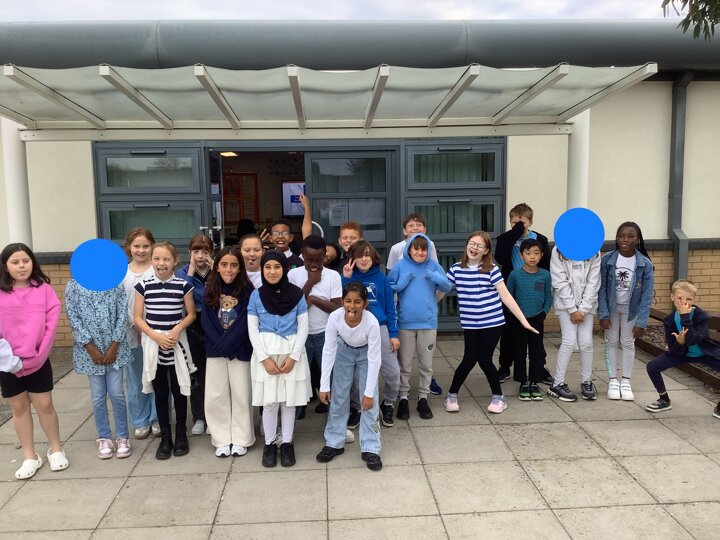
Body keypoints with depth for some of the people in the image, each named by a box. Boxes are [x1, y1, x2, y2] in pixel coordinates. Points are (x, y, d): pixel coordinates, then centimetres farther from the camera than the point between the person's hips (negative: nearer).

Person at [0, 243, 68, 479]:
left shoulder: (44, 289, -4)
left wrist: (36, 355, -13)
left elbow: (51, 324, -8)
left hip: (38, 361, -1)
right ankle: (30, 456, 24)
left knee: (44, 405, 7)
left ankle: (56, 449, 25)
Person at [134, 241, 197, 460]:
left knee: (178, 390, 7)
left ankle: (181, 434, 22)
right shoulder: (143, 286, -2)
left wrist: (176, 330, -14)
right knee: (160, 392, 9)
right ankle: (165, 437, 20)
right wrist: (156, 336, -13)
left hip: (177, 344, -1)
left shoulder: (183, 285, -5)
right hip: (153, 344, 1)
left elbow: (191, 314, 2)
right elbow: (138, 318, 0)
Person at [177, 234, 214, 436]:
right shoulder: (183, 272, 1)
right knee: (196, 374, 9)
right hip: (193, 327, 1)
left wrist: (214, 271, -17)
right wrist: (191, 271, -14)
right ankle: (198, 418, 22)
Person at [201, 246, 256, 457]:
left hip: (240, 350, -3)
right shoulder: (210, 290, 2)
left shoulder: (247, 290, -7)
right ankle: (222, 440, 18)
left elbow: (245, 322, -12)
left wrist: (227, 344, -17)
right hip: (215, 349, 3)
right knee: (216, 396, 5)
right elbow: (206, 321, -2)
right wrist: (219, 344, -13)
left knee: (241, 394, 4)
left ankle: (240, 439, 17)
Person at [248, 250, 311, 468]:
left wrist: (293, 357, -10)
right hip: (265, 353, 0)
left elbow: (303, 328, -1)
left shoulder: (296, 294, -1)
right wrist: (265, 358, -10)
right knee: (269, 401, 3)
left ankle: (287, 443, 19)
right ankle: (269, 444, 20)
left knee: (289, 400, 5)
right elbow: (252, 330, 0)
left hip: (291, 352, 0)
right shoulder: (256, 295, 1)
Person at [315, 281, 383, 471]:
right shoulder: (335, 317, -33)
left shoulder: (372, 323, -37)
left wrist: (369, 392, -25)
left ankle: (370, 449, 6)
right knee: (338, 397, 5)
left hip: (366, 353, -2)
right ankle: (334, 443, 20)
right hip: (344, 351, 2)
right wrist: (324, 385, -22)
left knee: (369, 401, -6)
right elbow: (328, 351, -22)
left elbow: (374, 359, -28)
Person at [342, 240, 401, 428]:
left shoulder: (381, 278, 6)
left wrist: (393, 334, 2)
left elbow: (390, 308, 7)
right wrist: (345, 279, -14)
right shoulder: (349, 278, 4)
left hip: (380, 329, 1)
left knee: (393, 374, -3)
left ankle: (388, 405, 23)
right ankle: (355, 409, 31)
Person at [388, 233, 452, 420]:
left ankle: (423, 398, 27)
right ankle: (403, 398, 23)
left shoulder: (433, 266, 0)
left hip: (428, 322, 1)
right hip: (405, 323, -1)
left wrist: (437, 278, -17)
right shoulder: (400, 265, -3)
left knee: (426, 364, 12)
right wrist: (402, 283, -18)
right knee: (404, 364, 10)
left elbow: (448, 287, 2)